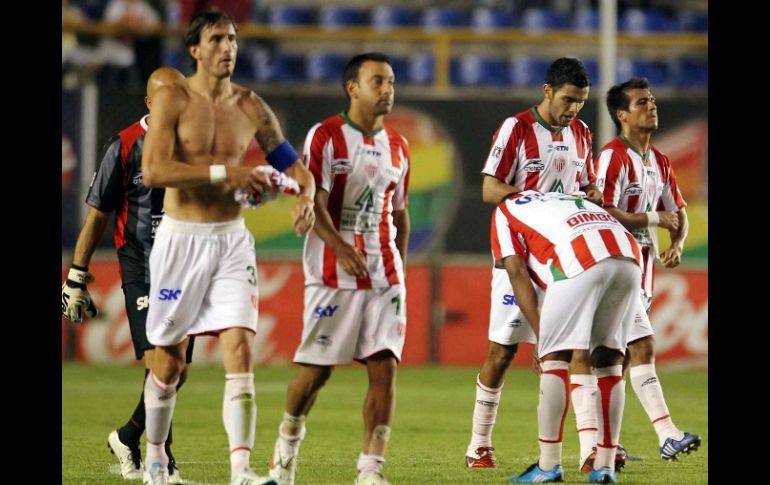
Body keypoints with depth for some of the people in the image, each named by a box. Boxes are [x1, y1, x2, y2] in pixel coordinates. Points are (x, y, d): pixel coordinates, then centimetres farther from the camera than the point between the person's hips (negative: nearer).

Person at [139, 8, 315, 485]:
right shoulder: (173, 99, -6)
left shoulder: (250, 106, 5)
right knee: (169, 359, 8)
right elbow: (153, 170, -18)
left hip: (232, 239, 2)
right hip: (180, 237, -2)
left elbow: (292, 163, 12)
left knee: (240, 351, -13)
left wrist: (306, 196, -11)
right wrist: (224, 172, -23)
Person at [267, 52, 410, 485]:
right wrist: (341, 247, -27)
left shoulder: (398, 147, 13)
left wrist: (400, 267, 15)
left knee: (385, 366, -7)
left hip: (385, 278, 4)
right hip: (333, 275, -4)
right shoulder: (325, 137, -4)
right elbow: (313, 202, -13)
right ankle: (289, 440, 27)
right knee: (317, 368, 1)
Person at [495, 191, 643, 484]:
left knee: (555, 357, 5)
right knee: (610, 359, 16)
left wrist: (541, 336, 9)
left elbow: (516, 271, 12)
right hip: (629, 259, 5)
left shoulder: (505, 210, 26)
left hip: (582, 261, -5)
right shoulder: (571, 200, 42)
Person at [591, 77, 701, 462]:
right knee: (643, 347, -15)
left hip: (641, 269, 8)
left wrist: (677, 244, -1)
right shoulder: (613, 157, -13)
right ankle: (667, 436, -21)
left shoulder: (659, 162, 13)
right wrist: (653, 219, -17)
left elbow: (678, 213, 20)